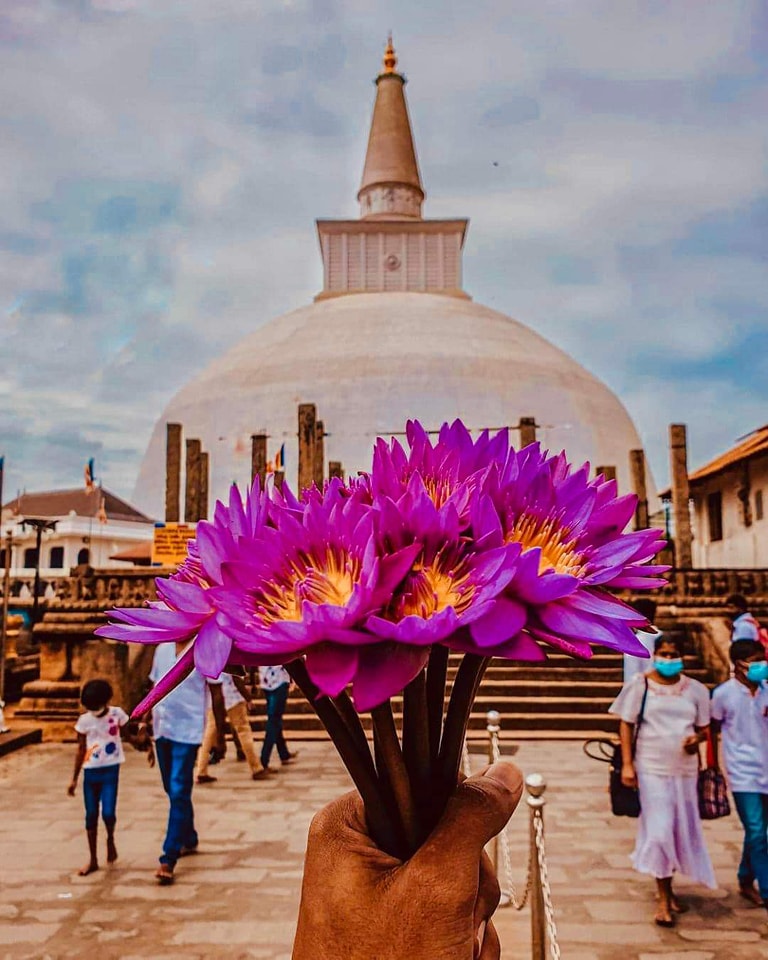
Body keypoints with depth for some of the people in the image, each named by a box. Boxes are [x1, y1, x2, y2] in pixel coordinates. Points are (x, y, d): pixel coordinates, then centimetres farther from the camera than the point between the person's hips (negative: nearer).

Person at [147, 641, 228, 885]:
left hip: (188, 730, -6)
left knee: (179, 794, -8)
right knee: (173, 791, 17)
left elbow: (216, 695, -3)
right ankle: (189, 839, 36)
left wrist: (220, 736, -1)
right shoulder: (162, 649, 7)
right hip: (162, 729, 6)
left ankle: (168, 860, -3)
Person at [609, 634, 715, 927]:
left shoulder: (695, 689, 4)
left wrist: (697, 738, -13)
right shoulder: (640, 685, -3)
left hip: (685, 769, 3)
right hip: (651, 768, -3)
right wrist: (627, 763, -9)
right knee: (659, 830, -6)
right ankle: (663, 900, 6)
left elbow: (705, 727, 11)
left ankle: (667, 886, 32)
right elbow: (626, 724, -1)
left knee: (681, 830, 11)